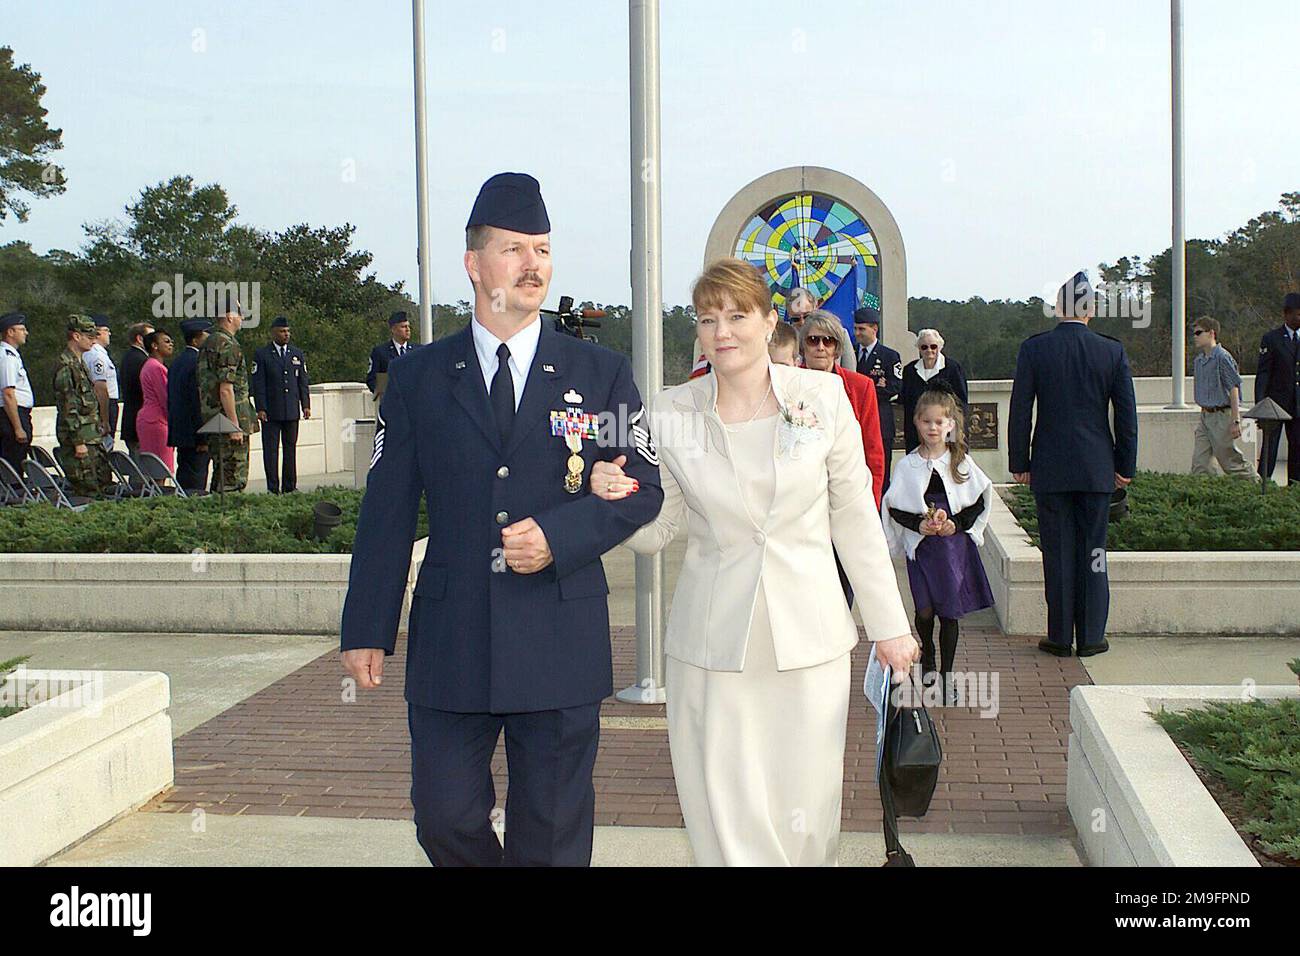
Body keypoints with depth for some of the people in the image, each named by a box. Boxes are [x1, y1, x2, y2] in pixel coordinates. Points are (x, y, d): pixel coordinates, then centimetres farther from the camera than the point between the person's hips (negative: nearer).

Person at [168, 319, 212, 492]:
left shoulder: (177, 362, 14)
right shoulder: (197, 362, -15)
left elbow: (170, 400, 18)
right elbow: (198, 402, -19)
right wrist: (203, 439, -18)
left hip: (179, 433, 9)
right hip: (194, 436, -9)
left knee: (184, 478, 12)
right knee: (194, 484, -8)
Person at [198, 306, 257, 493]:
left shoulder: (208, 343, 16)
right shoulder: (227, 345, -14)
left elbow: (201, 387, 20)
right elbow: (225, 389, -21)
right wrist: (235, 426, -20)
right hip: (230, 421, -10)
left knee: (221, 475, 14)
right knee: (235, 477, -7)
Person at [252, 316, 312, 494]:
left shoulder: (297, 354, 13)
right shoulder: (262, 355, 1)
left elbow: (303, 382, 13)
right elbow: (258, 384, -3)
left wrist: (306, 405, 4)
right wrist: (260, 409, -11)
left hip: (292, 411, 3)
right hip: (270, 412, -3)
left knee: (290, 448, 7)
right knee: (270, 449, -3)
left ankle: (289, 486, 12)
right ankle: (273, 488, 0)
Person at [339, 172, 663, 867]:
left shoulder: (601, 373, 4)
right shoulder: (418, 377, 6)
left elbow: (643, 489, 3)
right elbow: (386, 511, 5)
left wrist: (558, 537, -14)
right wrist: (366, 629, 2)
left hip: (561, 645, 0)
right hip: (448, 645, 1)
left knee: (552, 835, 8)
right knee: (445, 817, 5)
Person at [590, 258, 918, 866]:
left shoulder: (823, 395, -1)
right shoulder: (670, 412, 0)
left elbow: (855, 516, 5)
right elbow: (654, 533, 7)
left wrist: (889, 625, 7)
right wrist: (617, 498, -15)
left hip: (810, 642, 0)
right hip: (711, 649, 0)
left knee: (805, 820, 6)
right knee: (726, 822, 3)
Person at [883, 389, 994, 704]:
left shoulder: (962, 462, 1)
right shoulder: (907, 466, -1)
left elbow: (979, 503, 4)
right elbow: (895, 508, 0)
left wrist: (956, 523, -10)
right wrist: (919, 524, -15)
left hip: (955, 545, 1)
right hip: (921, 546, -1)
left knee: (950, 611, 3)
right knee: (925, 610, -6)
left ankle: (947, 674, 16)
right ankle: (928, 659, 23)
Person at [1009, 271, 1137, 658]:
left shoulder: (1033, 349, -5)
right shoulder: (1112, 351, -2)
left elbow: (1020, 411, -4)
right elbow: (1127, 414, 1)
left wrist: (1018, 463, 4)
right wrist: (1126, 466, 9)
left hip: (1050, 467, -1)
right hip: (1097, 467, 1)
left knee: (1057, 552, 5)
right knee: (1093, 550, 8)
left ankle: (1060, 636, 9)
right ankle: (1091, 636, 11)